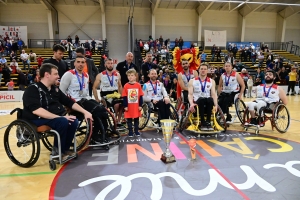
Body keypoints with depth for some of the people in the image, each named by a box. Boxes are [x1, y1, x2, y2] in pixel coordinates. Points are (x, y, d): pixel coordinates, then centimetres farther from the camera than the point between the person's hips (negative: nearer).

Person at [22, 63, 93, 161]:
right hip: (37, 120, -7)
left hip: (55, 117, 7)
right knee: (63, 122, -31)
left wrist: (85, 112, 5)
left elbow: (70, 102, 16)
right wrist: (59, 117, -30)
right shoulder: (32, 89, -10)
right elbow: (36, 110, -25)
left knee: (74, 122, -19)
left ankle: (64, 149, -1)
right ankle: (57, 151, -10)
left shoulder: (55, 89, 12)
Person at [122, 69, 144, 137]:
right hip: (129, 106, -1)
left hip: (136, 106, 1)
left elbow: (140, 96, 0)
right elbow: (124, 97, -3)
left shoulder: (138, 85, -3)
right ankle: (130, 132, 21)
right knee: (129, 120, 8)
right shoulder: (126, 86, -5)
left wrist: (140, 105, -2)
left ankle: (136, 131, 26)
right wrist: (125, 106, -6)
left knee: (136, 119, 13)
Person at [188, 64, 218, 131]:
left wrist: (216, 105, -17)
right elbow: (190, 94, -4)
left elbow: (214, 94, 1)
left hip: (208, 103, 1)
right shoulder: (192, 81, 7)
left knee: (210, 99, -34)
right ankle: (203, 123, -30)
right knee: (201, 99, -36)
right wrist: (191, 104, -24)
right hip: (197, 102, -1)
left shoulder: (211, 81, 12)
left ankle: (208, 122, -25)